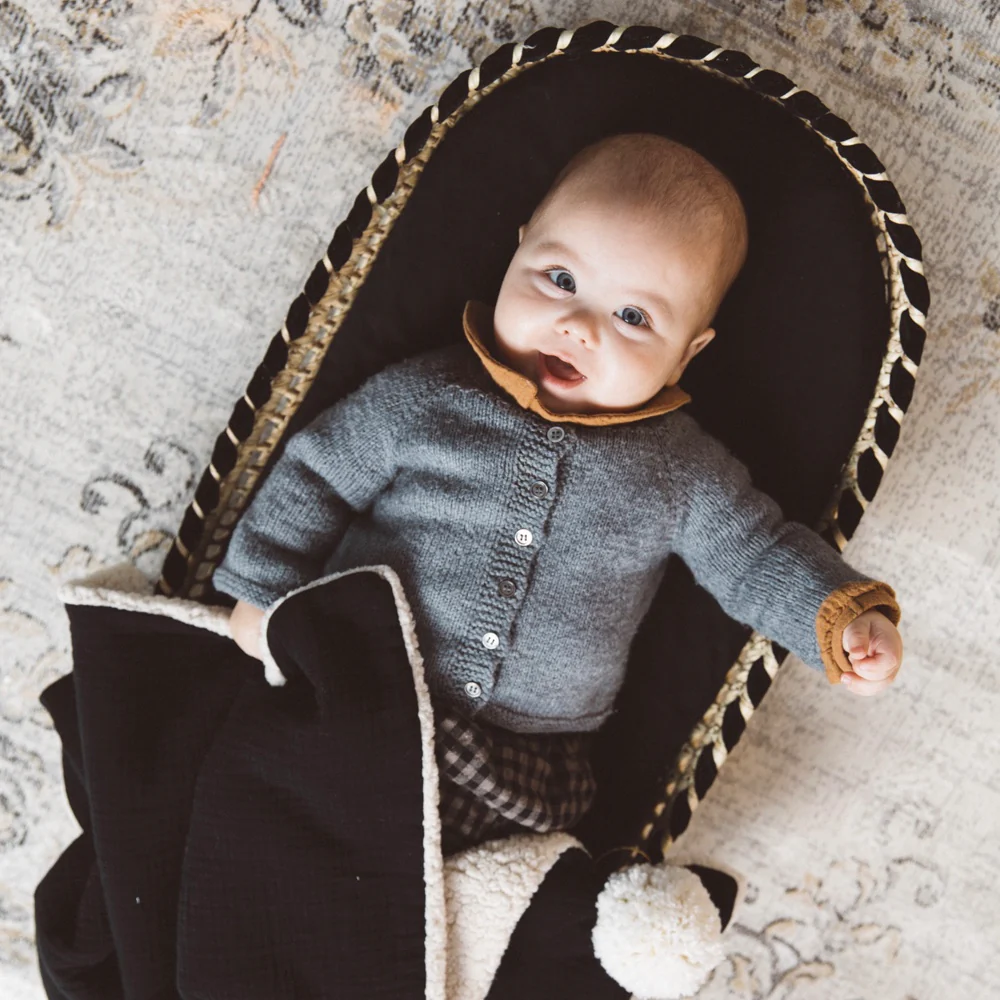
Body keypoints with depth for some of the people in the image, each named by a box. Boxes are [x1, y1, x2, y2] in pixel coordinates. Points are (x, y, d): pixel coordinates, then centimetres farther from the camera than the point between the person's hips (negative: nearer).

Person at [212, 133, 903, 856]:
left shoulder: (684, 472, 3)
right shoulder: (421, 399, 0)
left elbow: (759, 557, 10)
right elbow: (317, 477, 7)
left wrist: (843, 617, -6)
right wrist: (263, 596, 2)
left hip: (531, 756, 2)